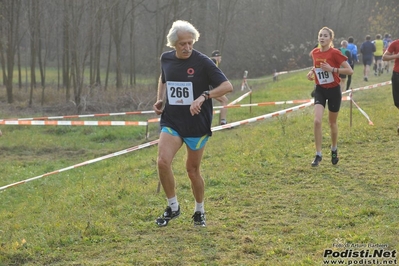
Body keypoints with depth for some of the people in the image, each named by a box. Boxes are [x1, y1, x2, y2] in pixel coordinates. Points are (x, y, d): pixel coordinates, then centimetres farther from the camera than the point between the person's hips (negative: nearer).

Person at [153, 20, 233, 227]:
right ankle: (173, 207, 3)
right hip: (171, 121, 3)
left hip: (197, 124, -3)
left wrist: (203, 97, -28)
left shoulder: (202, 62, -12)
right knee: (163, 162, -17)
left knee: (192, 169, 6)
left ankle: (199, 211, 29)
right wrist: (160, 100, 8)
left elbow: (227, 86, -15)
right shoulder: (166, 59, 2)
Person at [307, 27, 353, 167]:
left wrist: (332, 69, -25)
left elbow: (350, 70, -16)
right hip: (320, 90, 3)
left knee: (332, 123, 12)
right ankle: (318, 155, -8)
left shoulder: (335, 53, -15)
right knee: (317, 120, -15)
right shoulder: (315, 52, 1)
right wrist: (312, 71, 1)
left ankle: (334, 150, 37)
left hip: (334, 90, -3)